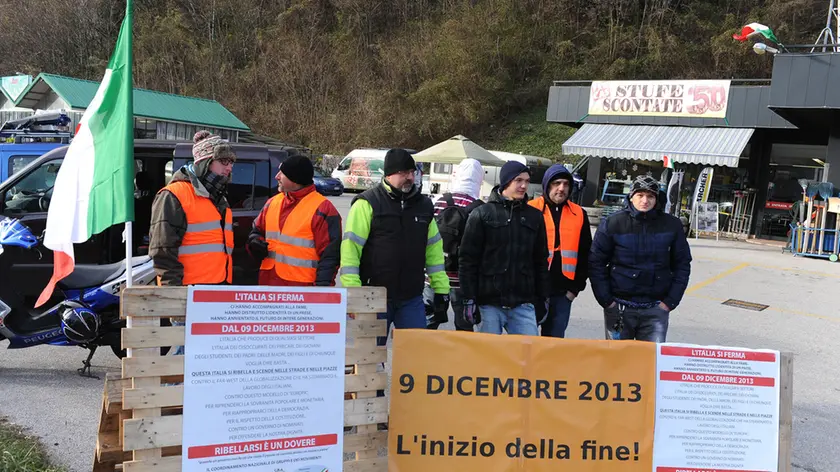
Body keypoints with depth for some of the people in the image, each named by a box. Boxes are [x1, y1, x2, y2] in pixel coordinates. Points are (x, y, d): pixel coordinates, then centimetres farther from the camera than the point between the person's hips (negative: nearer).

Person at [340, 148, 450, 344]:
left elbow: (434, 249, 15)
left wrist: (441, 289, 11)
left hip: (412, 299, 4)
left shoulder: (423, 205, 11)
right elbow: (350, 247, -11)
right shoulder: (368, 203, -7)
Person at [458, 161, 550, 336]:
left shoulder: (534, 216, 11)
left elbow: (541, 261, 16)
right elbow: (467, 260, -3)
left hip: (523, 304, 3)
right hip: (489, 303, -3)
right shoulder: (482, 214, 0)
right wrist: (469, 298, -8)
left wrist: (542, 298, 13)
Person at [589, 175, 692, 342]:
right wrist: (606, 300, -7)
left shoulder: (671, 225, 1)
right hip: (619, 307, 0)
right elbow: (596, 263, -2)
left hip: (656, 309, 1)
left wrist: (671, 301, 0)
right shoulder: (613, 223, -4)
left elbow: (682, 265, 7)